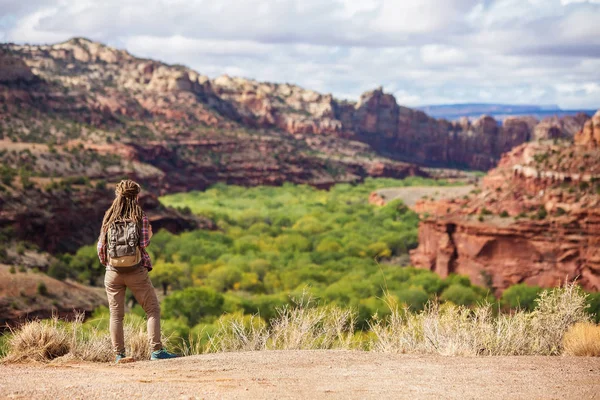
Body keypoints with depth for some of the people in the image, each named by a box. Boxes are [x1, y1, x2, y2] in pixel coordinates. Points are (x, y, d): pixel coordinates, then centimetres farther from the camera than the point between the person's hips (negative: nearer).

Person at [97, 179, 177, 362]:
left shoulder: (109, 218, 1)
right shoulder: (141, 218, -6)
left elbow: (101, 247, 1)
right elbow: (144, 246, -11)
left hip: (113, 273, 3)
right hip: (136, 272, -2)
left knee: (116, 315, 11)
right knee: (153, 310, 7)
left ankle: (119, 354, 10)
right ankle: (156, 350, -1)